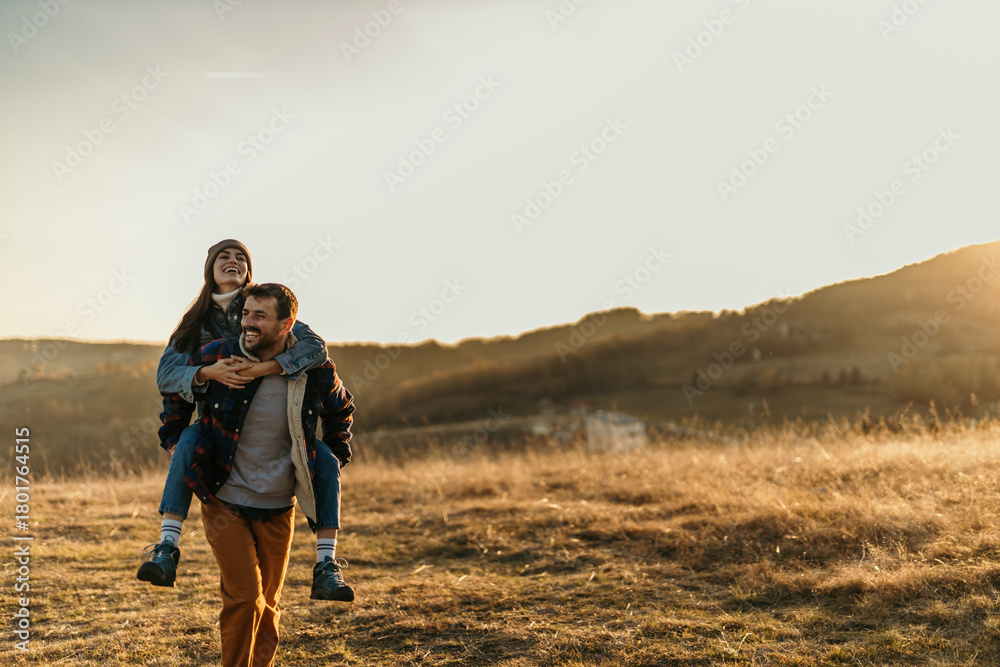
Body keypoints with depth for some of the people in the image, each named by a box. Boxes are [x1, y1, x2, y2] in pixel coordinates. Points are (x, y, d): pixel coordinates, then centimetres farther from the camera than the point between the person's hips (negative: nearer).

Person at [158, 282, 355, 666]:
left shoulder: (316, 370, -9)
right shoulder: (215, 357, -13)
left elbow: (341, 408, 14)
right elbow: (175, 392, 10)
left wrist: (336, 456, 13)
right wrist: (173, 440, 9)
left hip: (278, 507, 2)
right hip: (224, 501, -2)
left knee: (268, 605, 13)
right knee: (244, 597, -12)